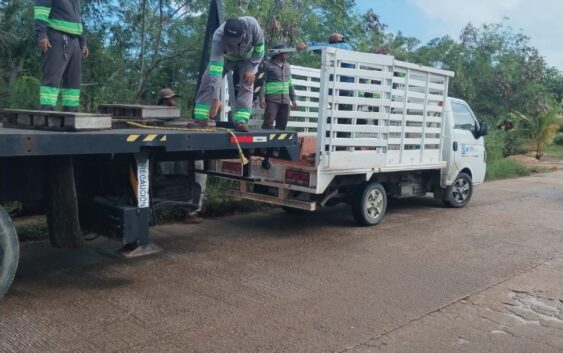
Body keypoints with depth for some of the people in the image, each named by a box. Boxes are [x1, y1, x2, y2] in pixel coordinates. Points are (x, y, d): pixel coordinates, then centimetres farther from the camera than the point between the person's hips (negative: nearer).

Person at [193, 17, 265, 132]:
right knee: (208, 80, -15)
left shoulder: (252, 24, -40)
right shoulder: (218, 36, -42)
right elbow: (215, 68, -47)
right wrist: (215, 98, -50)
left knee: (247, 84, -20)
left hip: (247, 58, 1)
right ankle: (201, 119, -12)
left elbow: (259, 48, -20)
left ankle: (241, 121, -20)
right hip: (225, 57, 0)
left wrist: (251, 69, -25)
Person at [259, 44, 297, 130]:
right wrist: (262, 97, -16)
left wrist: (293, 99, 18)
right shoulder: (268, 65, -2)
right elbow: (262, 82, -6)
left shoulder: (287, 66, 18)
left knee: (282, 124, 6)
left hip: (285, 100, 6)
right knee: (268, 123, -11)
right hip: (272, 99, -6)